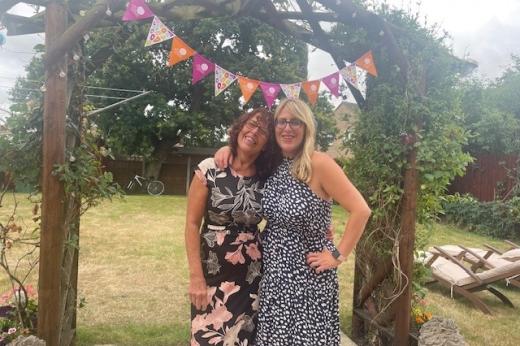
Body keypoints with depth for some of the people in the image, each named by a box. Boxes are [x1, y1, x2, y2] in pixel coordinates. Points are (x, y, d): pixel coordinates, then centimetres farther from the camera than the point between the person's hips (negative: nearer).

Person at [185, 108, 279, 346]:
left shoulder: (268, 179, -1)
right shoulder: (209, 169, -8)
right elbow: (192, 224, -6)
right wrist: (196, 276, -10)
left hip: (251, 277, 2)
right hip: (212, 273, -2)